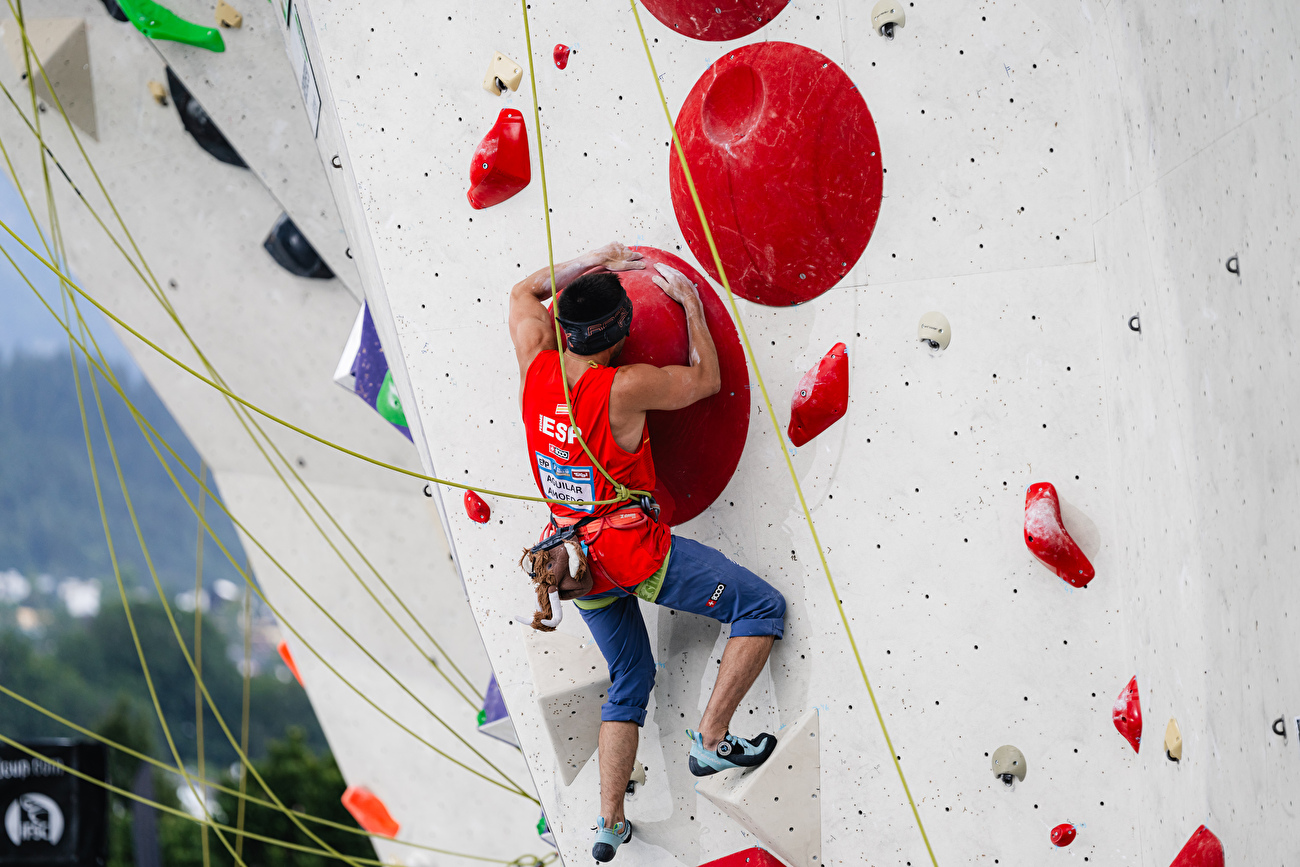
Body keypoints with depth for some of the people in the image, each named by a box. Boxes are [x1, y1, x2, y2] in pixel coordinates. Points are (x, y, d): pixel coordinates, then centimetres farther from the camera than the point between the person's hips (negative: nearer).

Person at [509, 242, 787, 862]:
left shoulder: (537, 365, -7)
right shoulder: (624, 387, -23)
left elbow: (525, 291, 14)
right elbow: (706, 379, -6)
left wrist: (594, 263, 13)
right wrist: (690, 304, 2)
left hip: (576, 555, 7)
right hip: (633, 547, -7)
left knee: (629, 682, 22)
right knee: (764, 608, 2)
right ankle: (711, 740, -3)